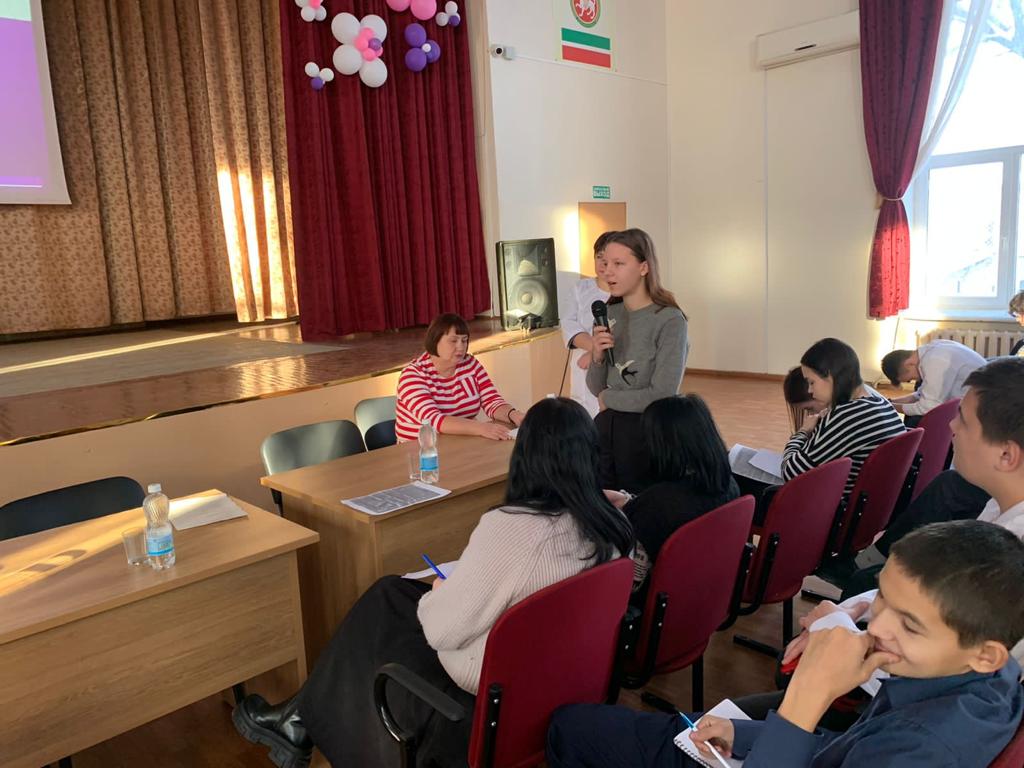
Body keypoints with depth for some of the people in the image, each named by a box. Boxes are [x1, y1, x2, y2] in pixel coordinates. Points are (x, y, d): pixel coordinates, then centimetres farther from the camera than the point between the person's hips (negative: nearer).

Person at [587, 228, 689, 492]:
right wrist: (597, 356, -13)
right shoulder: (608, 314, 3)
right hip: (605, 429, 5)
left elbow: (661, 396, -19)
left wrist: (608, 398, -5)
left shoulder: (669, 320, -14)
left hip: (647, 433, -5)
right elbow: (596, 388, 7)